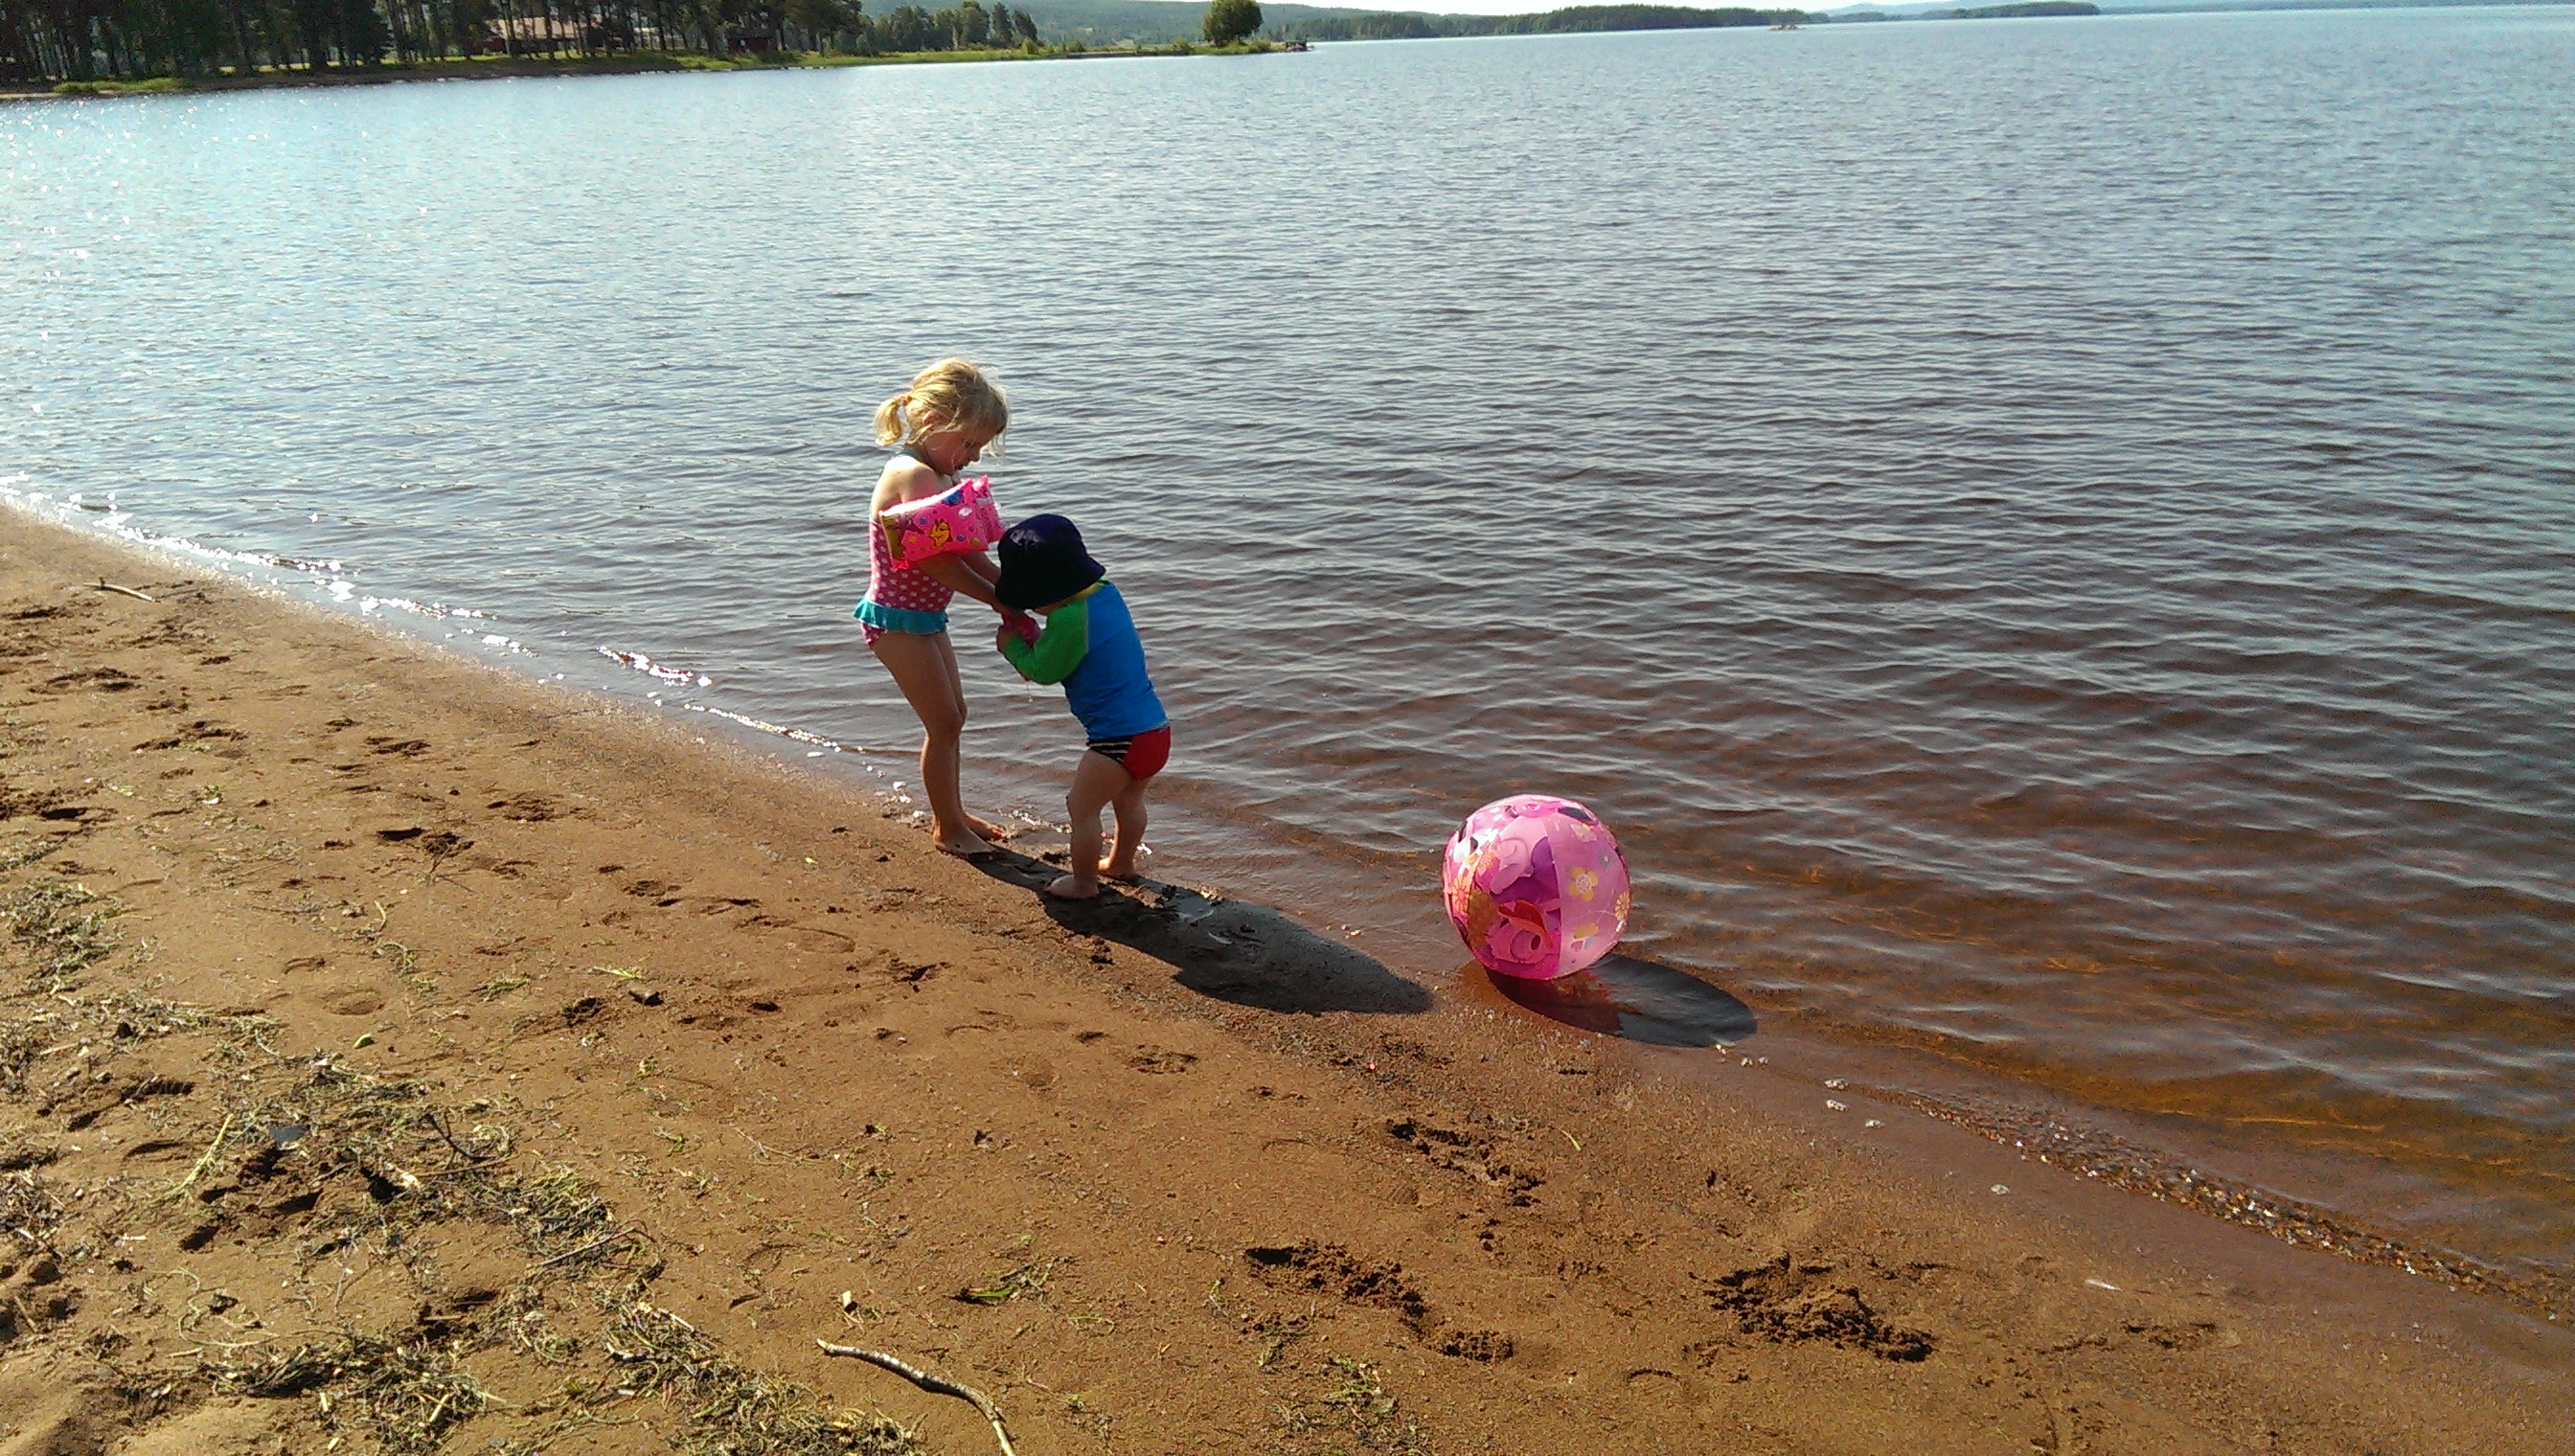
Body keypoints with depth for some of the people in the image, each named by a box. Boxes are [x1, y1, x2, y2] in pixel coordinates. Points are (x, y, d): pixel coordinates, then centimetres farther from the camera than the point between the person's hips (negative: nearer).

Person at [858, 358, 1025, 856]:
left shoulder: (939, 475, 8)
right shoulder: (912, 475, -23)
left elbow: (967, 551, 5)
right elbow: (936, 562, -29)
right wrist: (1001, 601, -23)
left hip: (924, 615, 10)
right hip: (898, 619, -10)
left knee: (952, 716, 19)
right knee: (944, 722, 0)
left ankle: (952, 815, 34)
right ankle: (948, 827, 15)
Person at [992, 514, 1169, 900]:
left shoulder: (1069, 619, -20)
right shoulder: (1106, 592, 7)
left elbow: (1042, 671, -7)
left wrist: (1012, 645, 9)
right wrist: (1033, 644, 14)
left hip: (1118, 738, -9)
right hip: (1155, 727, 9)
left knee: (1082, 808, 10)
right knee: (1128, 800, 29)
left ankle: (1084, 882, 23)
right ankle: (1122, 862, 47)